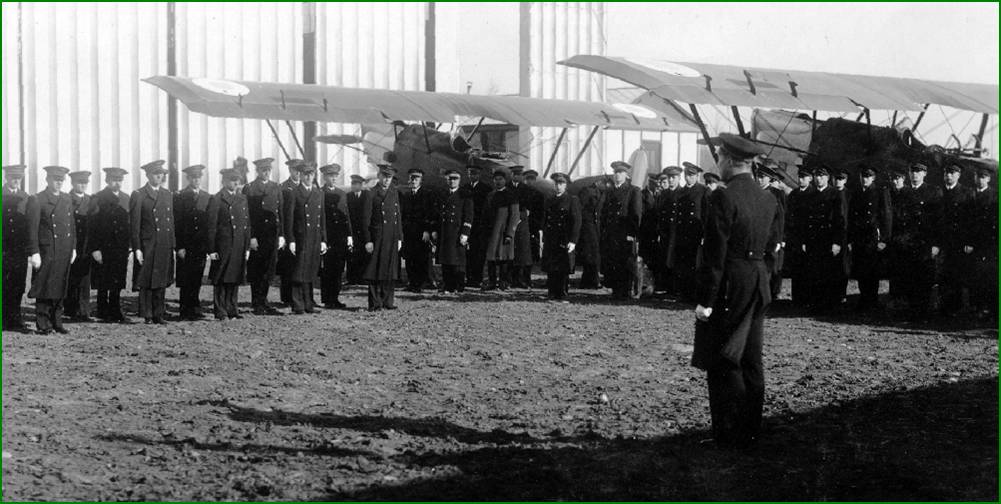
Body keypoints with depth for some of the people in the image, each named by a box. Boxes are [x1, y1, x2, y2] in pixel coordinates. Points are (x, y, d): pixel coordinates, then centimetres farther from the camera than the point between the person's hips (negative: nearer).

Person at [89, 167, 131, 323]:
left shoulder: (125, 198, 13)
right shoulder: (98, 198, -4)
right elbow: (93, 226, -8)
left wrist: (130, 244, 6)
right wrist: (95, 249, -13)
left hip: (121, 248, 4)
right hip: (104, 248, -4)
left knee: (118, 283, 6)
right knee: (103, 283, 2)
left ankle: (115, 311, 13)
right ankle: (104, 313, 10)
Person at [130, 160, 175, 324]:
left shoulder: (167, 195, 14)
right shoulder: (138, 195, -3)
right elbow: (134, 224, -6)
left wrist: (172, 245, 12)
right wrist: (136, 248, -11)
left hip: (164, 247, 5)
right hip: (147, 246, -5)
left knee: (161, 282, 7)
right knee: (146, 283, -1)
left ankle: (158, 315, 12)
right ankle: (147, 315, 5)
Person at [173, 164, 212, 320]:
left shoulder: (207, 198, 12)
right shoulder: (180, 197, 0)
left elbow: (211, 223, 13)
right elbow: (177, 224, -4)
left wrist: (209, 246, 6)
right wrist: (179, 247, -10)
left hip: (201, 247, 3)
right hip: (186, 247, -3)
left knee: (197, 280, 4)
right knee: (185, 281, -2)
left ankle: (194, 310, 12)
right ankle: (186, 311, 3)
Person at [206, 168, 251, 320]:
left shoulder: (242, 199, 13)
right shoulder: (216, 199, -5)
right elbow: (210, 226, -7)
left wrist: (247, 247, 11)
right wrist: (211, 250, -10)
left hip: (239, 248, 5)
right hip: (223, 248, -5)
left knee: (235, 280, 9)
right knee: (221, 281, 0)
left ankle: (232, 310, 17)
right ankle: (220, 312, 5)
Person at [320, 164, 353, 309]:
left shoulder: (342, 194, 15)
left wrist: (349, 236, 9)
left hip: (341, 237, 5)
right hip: (326, 237, -5)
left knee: (338, 270, 5)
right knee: (326, 270, -2)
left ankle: (335, 298, 11)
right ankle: (326, 300, 3)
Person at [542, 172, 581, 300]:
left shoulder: (573, 200, 1)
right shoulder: (549, 201, 18)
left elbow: (576, 222, -5)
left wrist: (573, 241, -14)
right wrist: (544, 240, 14)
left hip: (564, 242, -4)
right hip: (550, 242, 4)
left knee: (563, 270, -4)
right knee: (550, 270, 1)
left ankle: (562, 295, 1)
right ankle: (552, 295, 6)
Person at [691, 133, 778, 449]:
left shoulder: (724, 198, -16)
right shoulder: (767, 200, 7)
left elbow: (714, 254, -18)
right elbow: (771, 245, 15)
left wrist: (705, 300, -16)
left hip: (730, 287, -8)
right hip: (759, 285, 8)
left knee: (723, 364, -1)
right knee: (751, 361, 14)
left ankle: (731, 436, 1)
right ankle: (751, 430, 21)